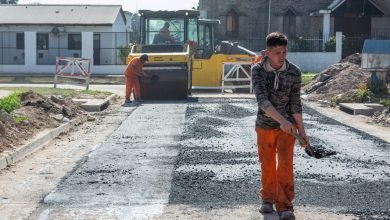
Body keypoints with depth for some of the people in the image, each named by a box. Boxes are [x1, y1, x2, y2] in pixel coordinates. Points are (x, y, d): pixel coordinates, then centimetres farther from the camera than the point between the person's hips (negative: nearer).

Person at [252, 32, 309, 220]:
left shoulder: (294, 73, -14)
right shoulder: (258, 71, -16)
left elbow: (296, 104, -7)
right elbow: (262, 100, -28)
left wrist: (302, 131, -8)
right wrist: (281, 119, -42)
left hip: (288, 126, -1)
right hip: (265, 125, 1)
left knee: (285, 164, -8)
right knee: (267, 165, 13)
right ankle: (268, 199, 32)